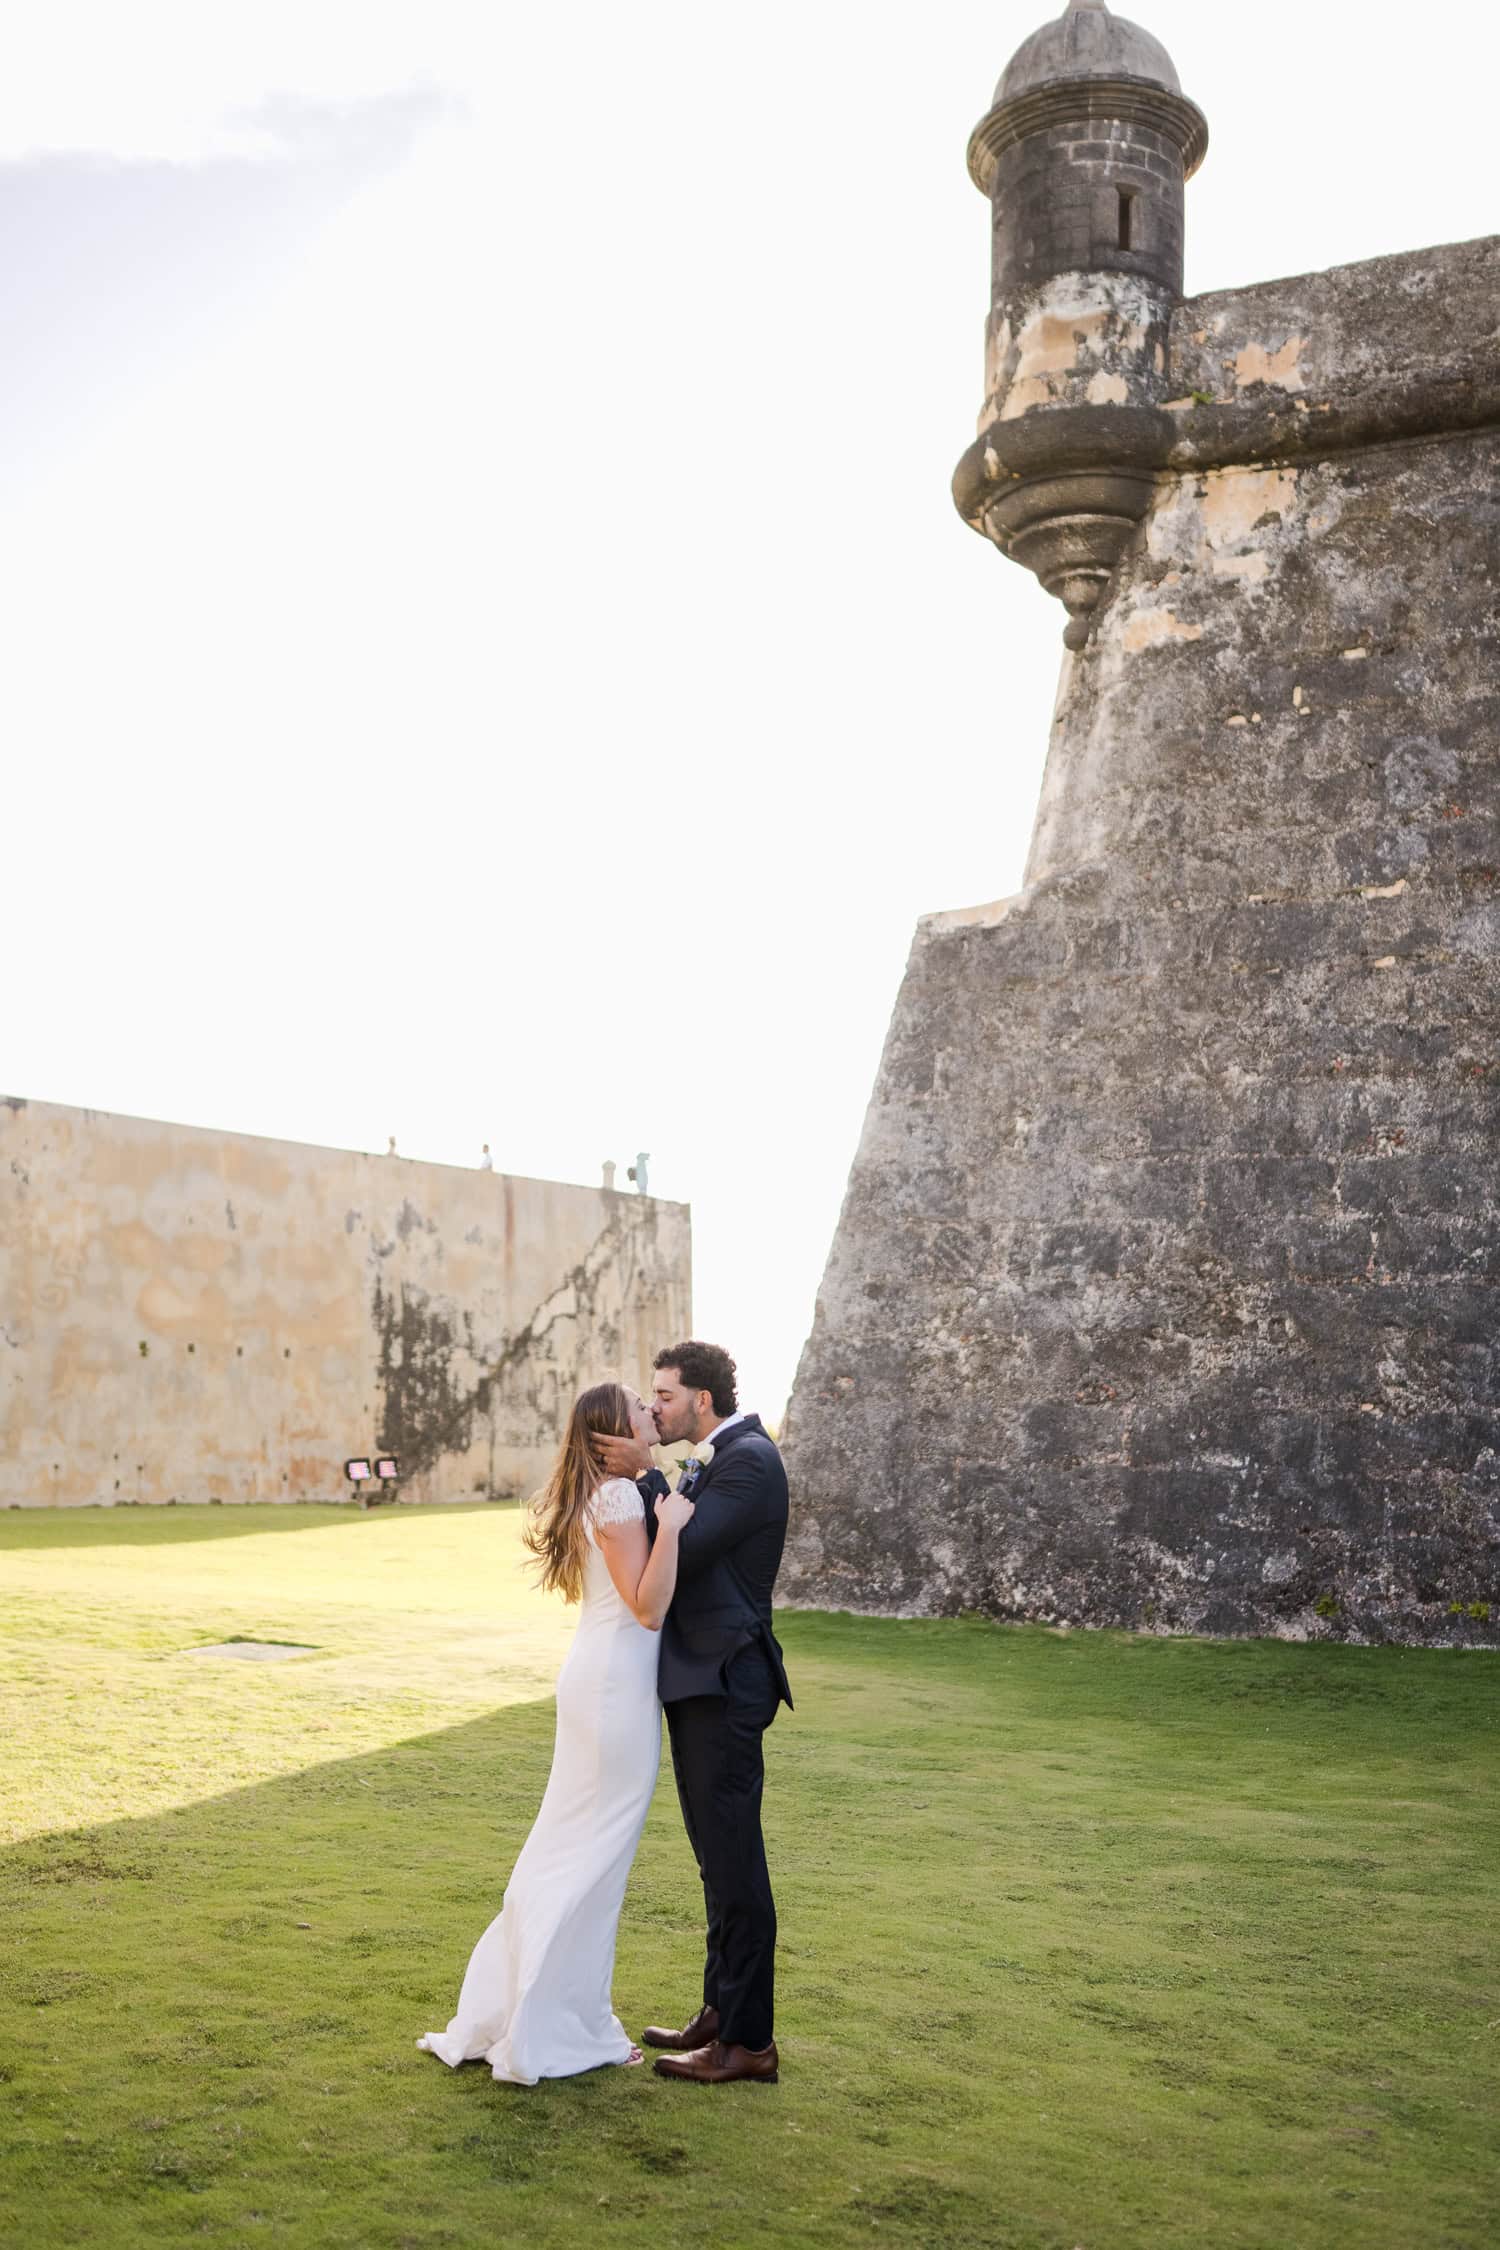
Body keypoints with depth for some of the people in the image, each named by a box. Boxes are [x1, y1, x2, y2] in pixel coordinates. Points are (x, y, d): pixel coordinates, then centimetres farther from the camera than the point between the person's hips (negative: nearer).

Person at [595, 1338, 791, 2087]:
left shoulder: (749, 1459, -15)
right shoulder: (710, 1462, 15)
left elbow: (686, 1550, -22)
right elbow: (680, 1554, 12)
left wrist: (644, 1476, -13)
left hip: (724, 1685, -10)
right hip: (698, 1681, 10)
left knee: (733, 1861, -3)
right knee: (719, 1857, 17)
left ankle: (747, 2040, 6)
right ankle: (722, 2012, 28)